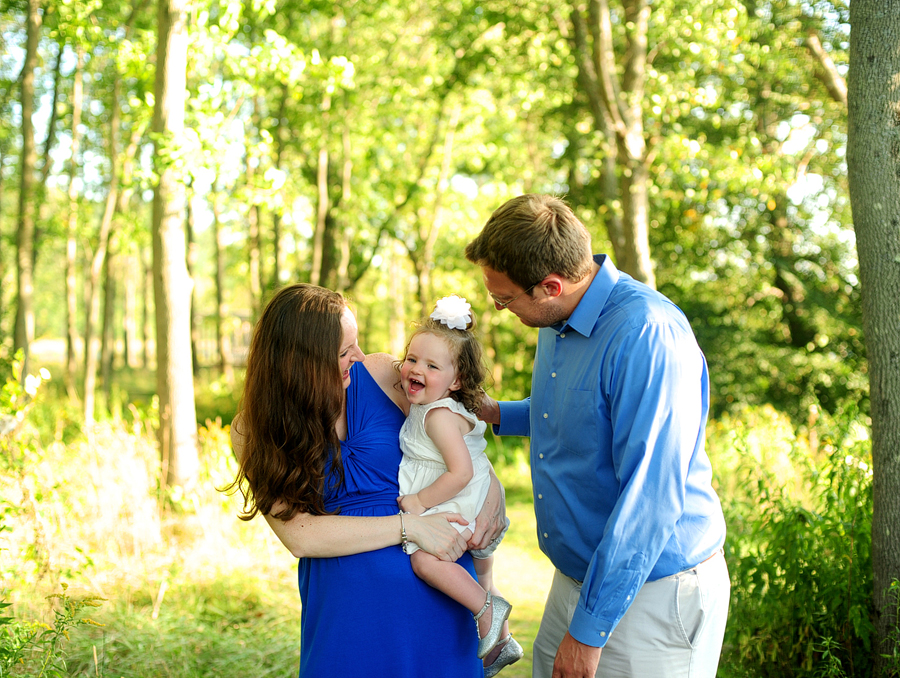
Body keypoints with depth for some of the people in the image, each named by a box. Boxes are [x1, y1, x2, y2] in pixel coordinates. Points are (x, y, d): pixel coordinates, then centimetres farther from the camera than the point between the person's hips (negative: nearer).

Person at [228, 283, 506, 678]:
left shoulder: (381, 375, -6)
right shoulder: (252, 433, -8)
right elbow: (299, 535, -16)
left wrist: (492, 485, -10)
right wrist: (409, 527, -22)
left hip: (436, 585, 1)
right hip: (346, 599, -1)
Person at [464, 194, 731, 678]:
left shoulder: (648, 334, -26)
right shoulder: (557, 321, 4)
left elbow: (650, 498, -28)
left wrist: (589, 629, -24)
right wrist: (495, 413, 13)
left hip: (649, 595, -8)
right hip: (573, 579, 8)